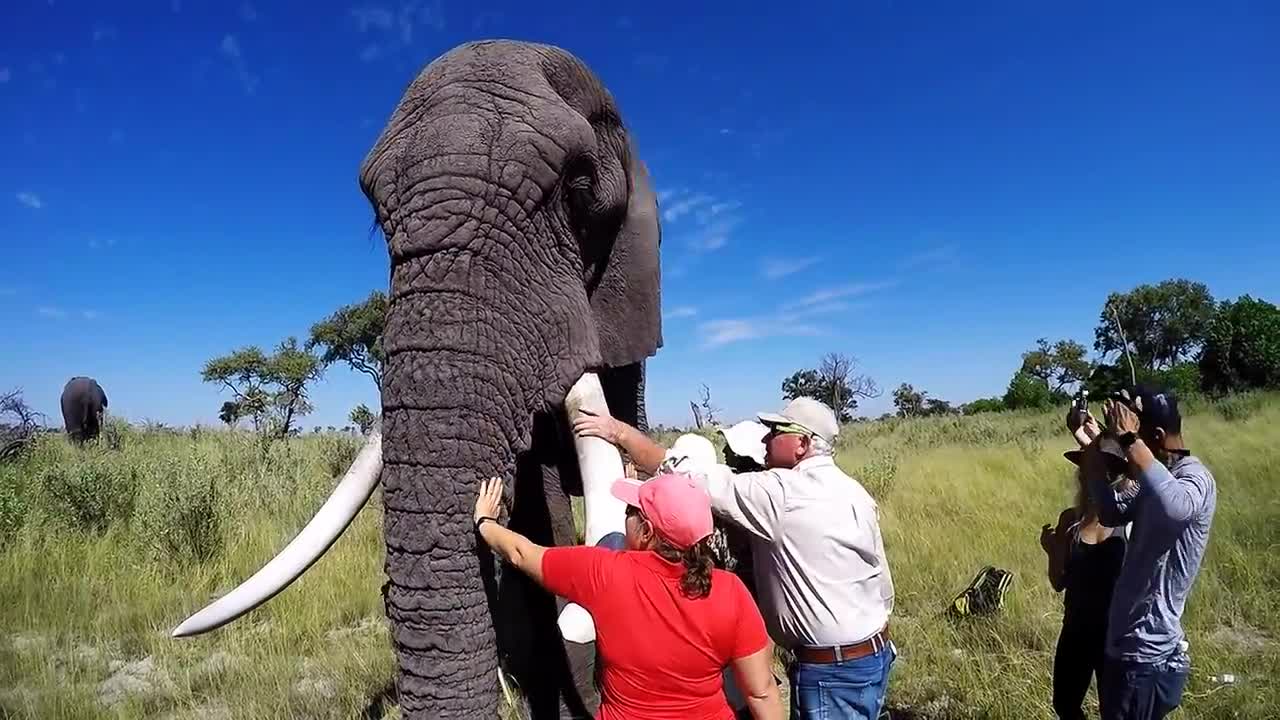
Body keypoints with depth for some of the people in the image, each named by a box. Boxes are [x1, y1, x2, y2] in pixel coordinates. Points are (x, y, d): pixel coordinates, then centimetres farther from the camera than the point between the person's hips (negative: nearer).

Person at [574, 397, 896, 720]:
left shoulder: (782, 494, -21)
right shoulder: (854, 492, 5)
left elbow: (692, 478, -22)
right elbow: (882, 584, 9)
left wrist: (621, 431, -16)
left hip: (832, 671, -8)